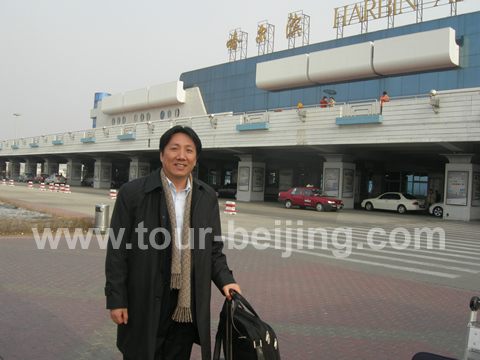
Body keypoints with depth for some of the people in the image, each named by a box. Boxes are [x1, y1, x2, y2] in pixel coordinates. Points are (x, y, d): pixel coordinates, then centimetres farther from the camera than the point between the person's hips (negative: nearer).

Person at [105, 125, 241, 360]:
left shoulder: (207, 197, 5)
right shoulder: (132, 193, -6)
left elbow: (214, 249, 10)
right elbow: (117, 251, -5)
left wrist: (224, 280, -5)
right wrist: (116, 300, -7)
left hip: (188, 307, 3)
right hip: (145, 305, -3)